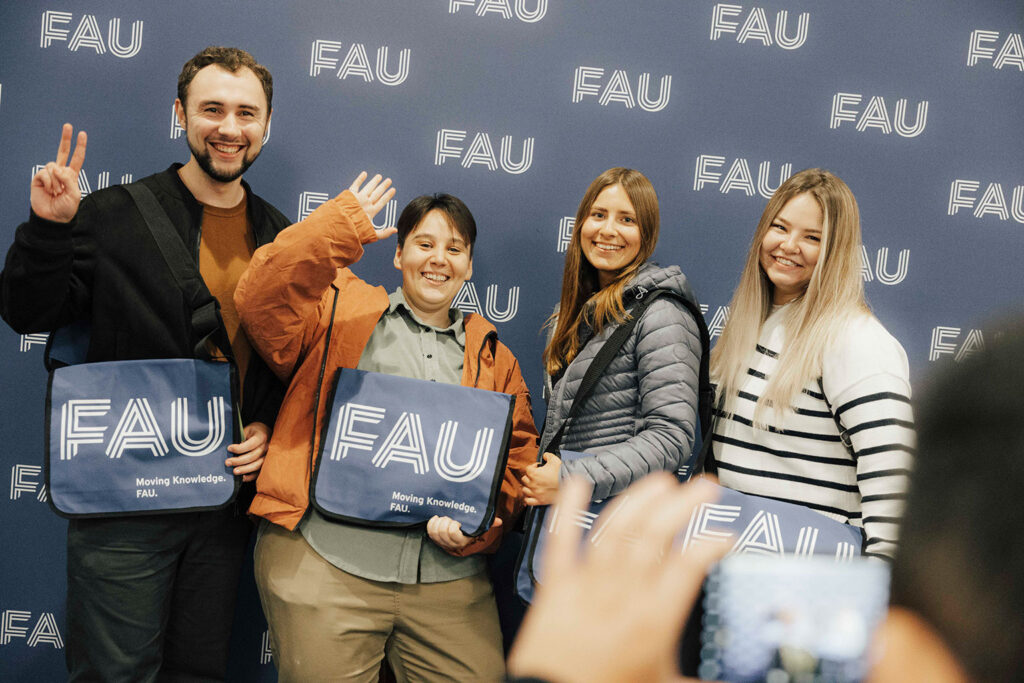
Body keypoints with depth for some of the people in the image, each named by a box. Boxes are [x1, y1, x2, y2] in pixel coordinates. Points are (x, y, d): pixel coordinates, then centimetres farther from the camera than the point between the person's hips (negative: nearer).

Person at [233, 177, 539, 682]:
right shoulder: (341, 309, 11)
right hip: (323, 562, -3)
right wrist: (345, 224, -4)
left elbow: (517, 455, 13)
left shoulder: (493, 357, 19)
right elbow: (261, 299, -7)